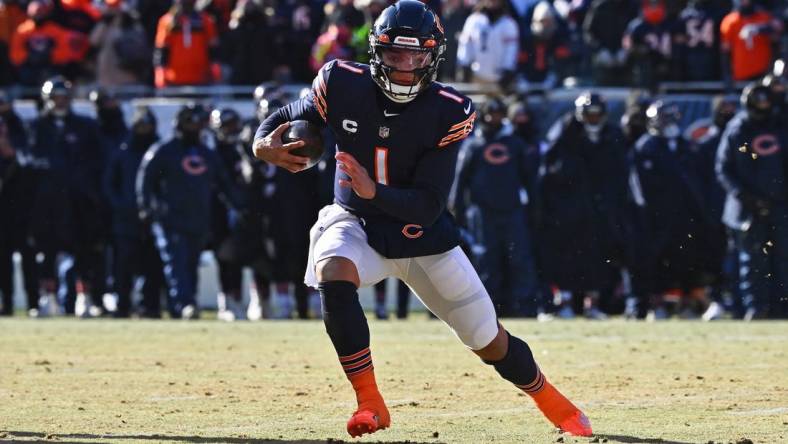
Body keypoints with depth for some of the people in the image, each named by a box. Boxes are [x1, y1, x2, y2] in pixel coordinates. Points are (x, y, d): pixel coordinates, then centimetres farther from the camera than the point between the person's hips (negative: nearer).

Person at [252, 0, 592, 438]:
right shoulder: (343, 85, -16)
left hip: (422, 236, 0)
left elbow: (428, 206, -23)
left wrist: (374, 191, -42)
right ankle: (370, 404, -23)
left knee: (490, 341, 5)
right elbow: (286, 119, 1)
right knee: (334, 276, -35)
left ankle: (553, 402, 36)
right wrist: (264, 145, -23)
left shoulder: (448, 113, -20)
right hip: (355, 223, 0)